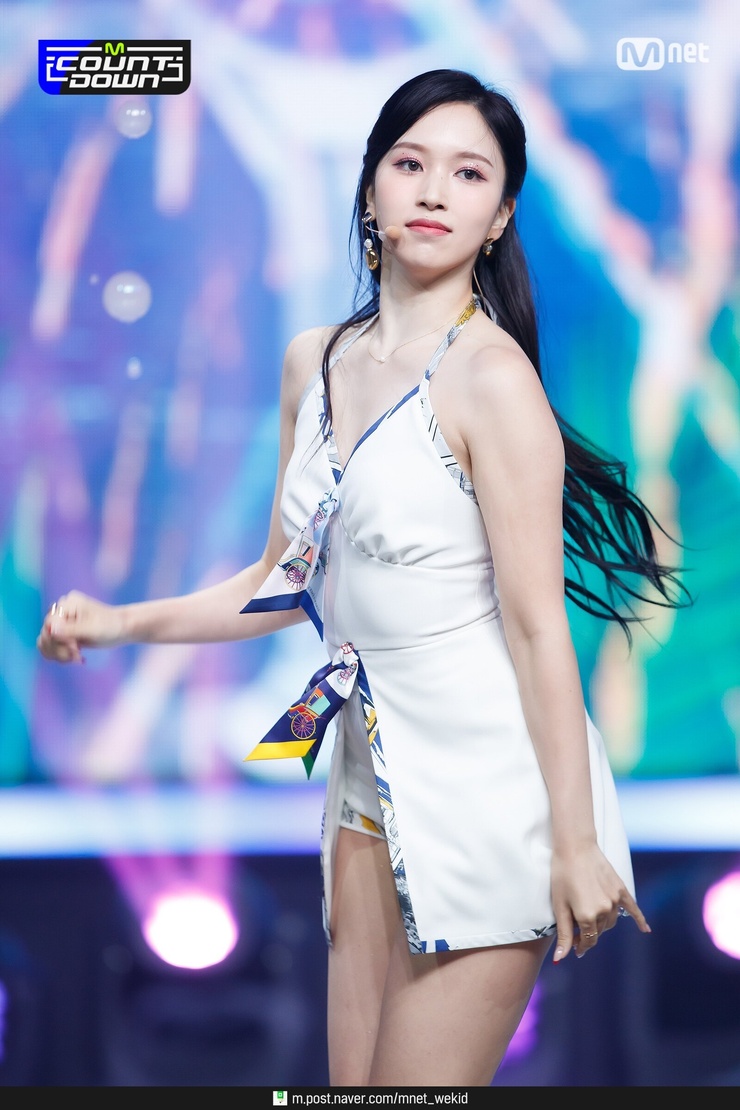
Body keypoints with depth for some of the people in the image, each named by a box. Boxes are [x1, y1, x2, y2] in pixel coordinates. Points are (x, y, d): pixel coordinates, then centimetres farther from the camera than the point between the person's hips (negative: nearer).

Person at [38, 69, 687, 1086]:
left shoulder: (490, 374, -14)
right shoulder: (316, 362, 8)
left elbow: (537, 625, -15)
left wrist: (577, 845, -14)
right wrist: (124, 623, 13)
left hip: (491, 776, -7)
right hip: (374, 772, 7)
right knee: (354, 1083, 10)